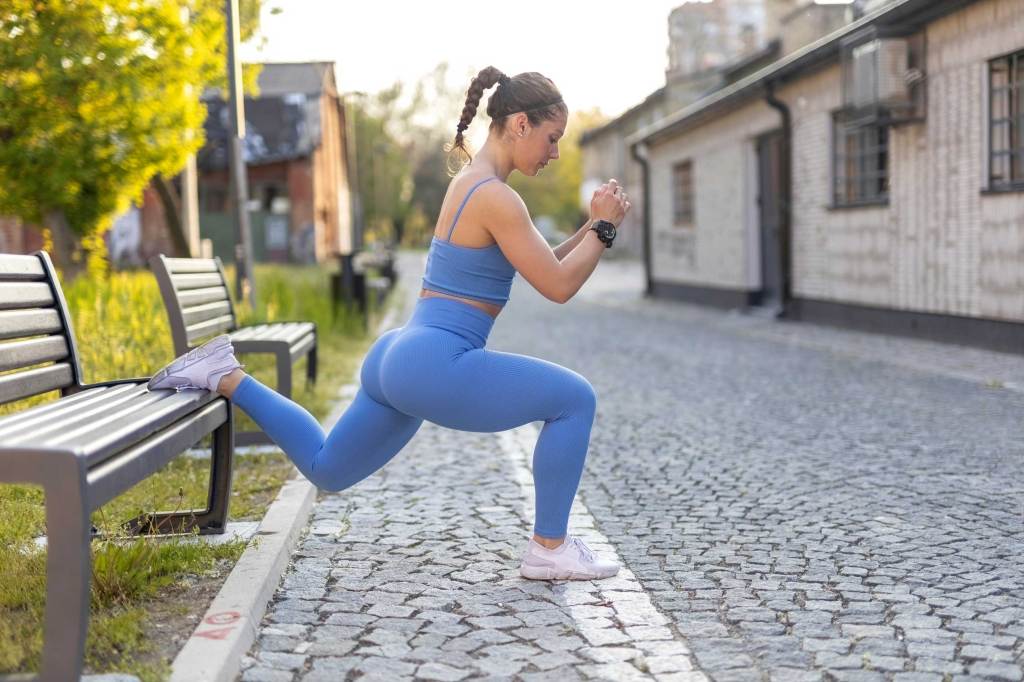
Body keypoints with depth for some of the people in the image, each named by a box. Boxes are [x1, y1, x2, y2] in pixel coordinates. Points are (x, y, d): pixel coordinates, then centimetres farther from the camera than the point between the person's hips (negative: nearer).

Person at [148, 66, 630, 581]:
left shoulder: (471, 181, 16)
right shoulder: (496, 197, -15)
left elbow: (540, 267, 23)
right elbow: (558, 286, -13)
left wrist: (592, 227, 13)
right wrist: (603, 227, -2)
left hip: (398, 357, 10)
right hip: (436, 366, -10)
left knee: (325, 467, 27)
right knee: (574, 399, -5)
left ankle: (225, 378, 19)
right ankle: (549, 549, 2)